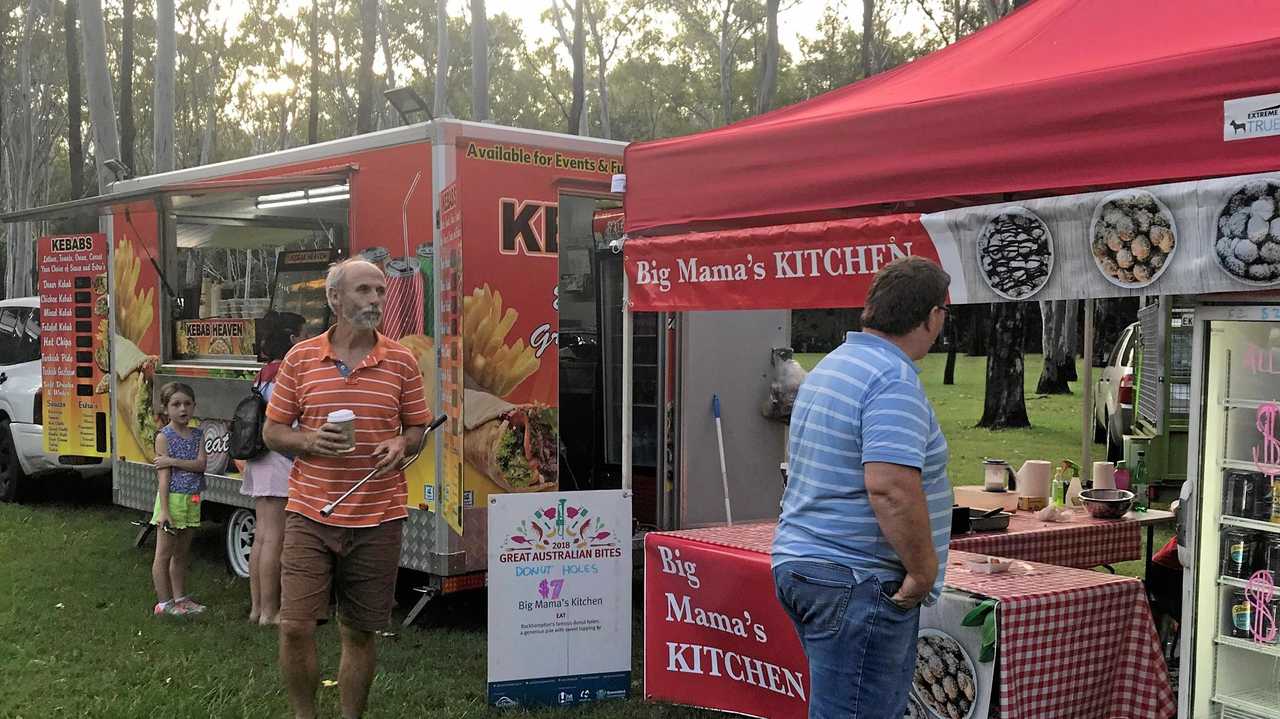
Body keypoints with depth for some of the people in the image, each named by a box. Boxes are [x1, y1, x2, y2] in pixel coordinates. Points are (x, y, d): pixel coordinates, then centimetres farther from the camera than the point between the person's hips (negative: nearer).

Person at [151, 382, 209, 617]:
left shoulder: (197, 435, 8)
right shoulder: (164, 437, -7)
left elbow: (201, 464, -7)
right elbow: (163, 476, -13)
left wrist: (172, 461, -18)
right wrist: (164, 510, -17)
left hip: (192, 501, 6)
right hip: (172, 498, -6)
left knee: (181, 553, 14)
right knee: (164, 553, 1)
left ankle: (179, 597, 22)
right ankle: (163, 602, 6)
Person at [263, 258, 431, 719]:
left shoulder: (402, 360, 4)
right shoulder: (300, 357, 3)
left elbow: (417, 427, 12)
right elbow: (272, 431, 8)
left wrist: (401, 444, -11)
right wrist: (308, 441, -12)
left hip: (379, 519, 1)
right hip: (310, 514, 0)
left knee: (360, 633, 8)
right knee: (295, 626, -4)